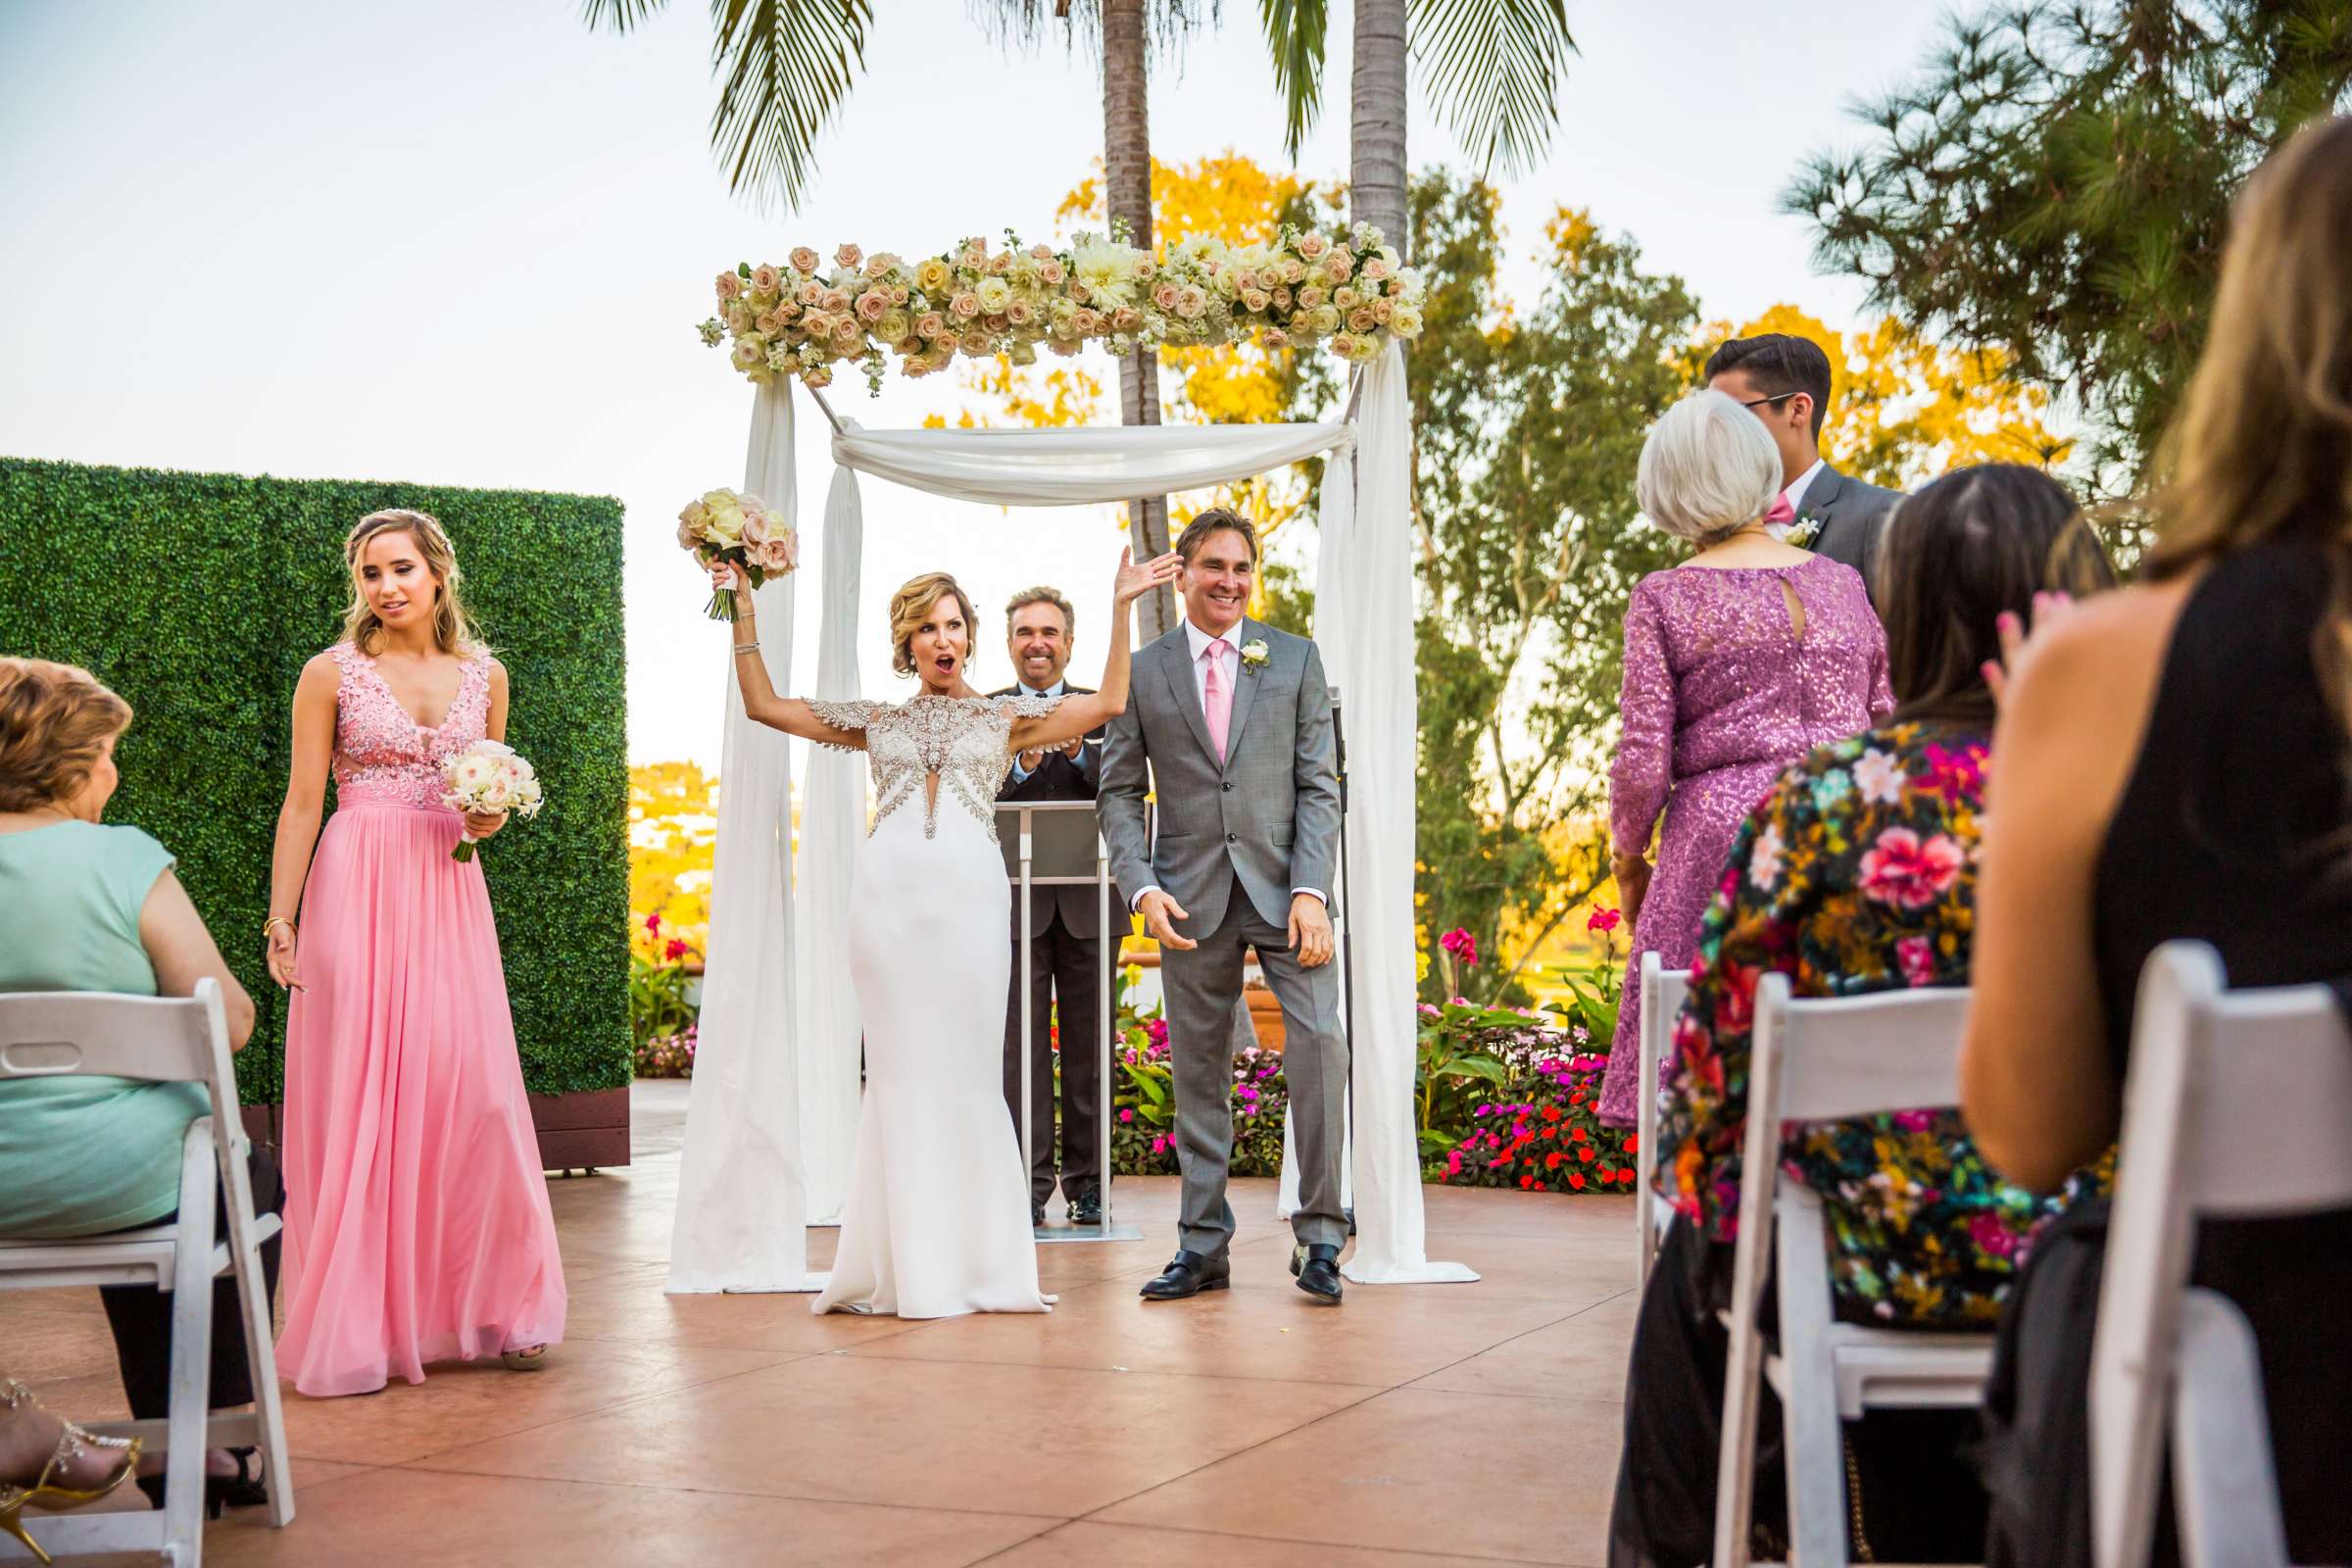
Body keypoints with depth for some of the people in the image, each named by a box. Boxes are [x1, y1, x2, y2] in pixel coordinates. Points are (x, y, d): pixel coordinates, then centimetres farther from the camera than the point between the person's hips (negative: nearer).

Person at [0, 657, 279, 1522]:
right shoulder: (121, 858, -13)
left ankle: (161, 1441, 36)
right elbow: (231, 1022, -14)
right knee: (251, 1181, 26)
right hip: (109, 1176, -5)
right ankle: (212, 1441, 27)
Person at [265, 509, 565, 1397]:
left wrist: (490, 817, -2)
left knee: (475, 1090, -1)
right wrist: (281, 921, -6)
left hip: (450, 892, 3)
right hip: (358, 889, -3)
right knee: (357, 1098, -2)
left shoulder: (484, 676, 11)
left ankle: (493, 1305, 13)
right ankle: (356, 1328, 5)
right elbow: (301, 804, 0)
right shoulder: (332, 673, 1)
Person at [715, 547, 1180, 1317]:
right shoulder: (876, 720, 17)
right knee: (901, 1073, 0)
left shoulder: (1004, 717, 14)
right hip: (888, 892, 1)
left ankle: (978, 1262, 5)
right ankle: (910, 1266, 5)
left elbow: (1108, 702, 4)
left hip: (971, 892, -1)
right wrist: (743, 611, 13)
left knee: (967, 1073, -1)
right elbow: (764, 705, 17)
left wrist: (1120, 609, 0)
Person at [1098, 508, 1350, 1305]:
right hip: (1191, 899, 1)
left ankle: (1318, 1237, -5)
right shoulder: (1142, 672, 6)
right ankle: (1203, 1246, 15)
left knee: (1319, 1040, -15)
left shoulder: (1295, 659, 6)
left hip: (1282, 885, -1)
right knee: (1198, 1071, 5)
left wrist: (1311, 891, -10)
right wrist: (1142, 887, -8)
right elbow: (1120, 792, 8)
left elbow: (1319, 785, 2)